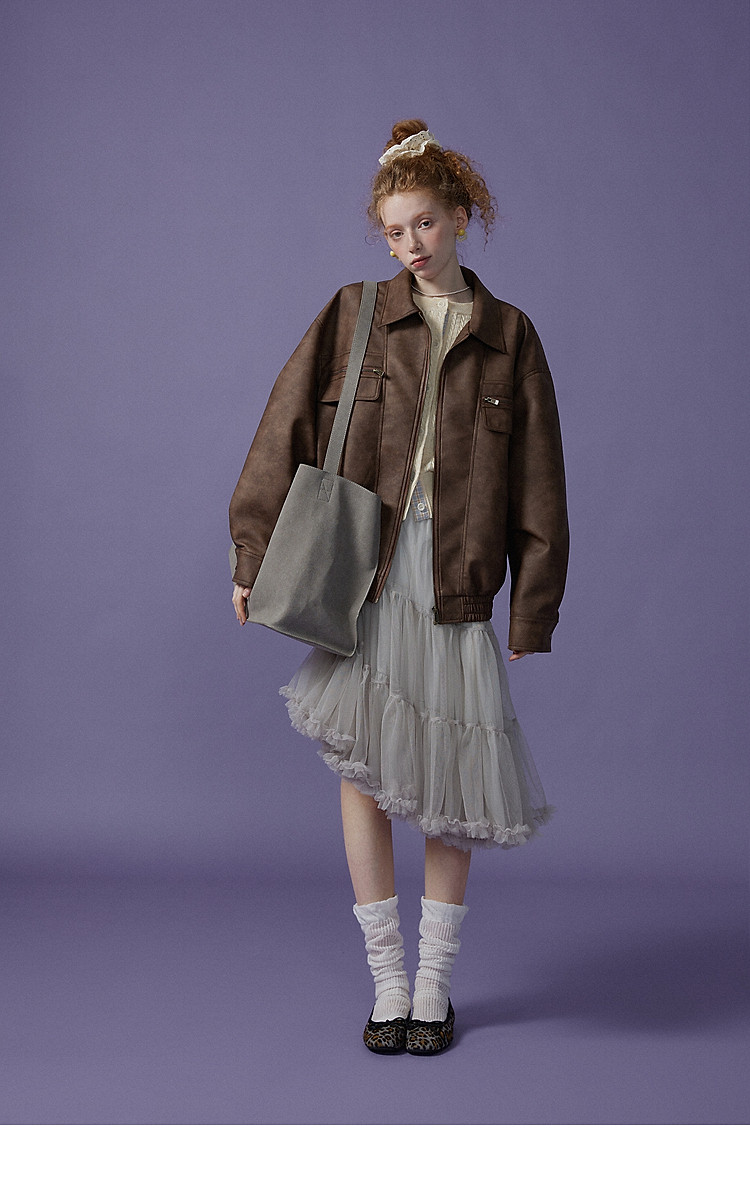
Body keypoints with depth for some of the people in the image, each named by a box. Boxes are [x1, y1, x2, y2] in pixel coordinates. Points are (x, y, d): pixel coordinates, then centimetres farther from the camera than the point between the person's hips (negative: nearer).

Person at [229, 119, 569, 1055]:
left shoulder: (508, 336, 8)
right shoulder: (354, 314, 7)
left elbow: (538, 483, 7)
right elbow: (286, 430, 4)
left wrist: (533, 609, 3)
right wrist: (255, 555, -3)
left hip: (456, 583, 0)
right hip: (360, 575, 0)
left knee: (450, 782, 5)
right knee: (362, 770, -2)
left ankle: (434, 984, 21)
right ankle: (386, 982, 14)